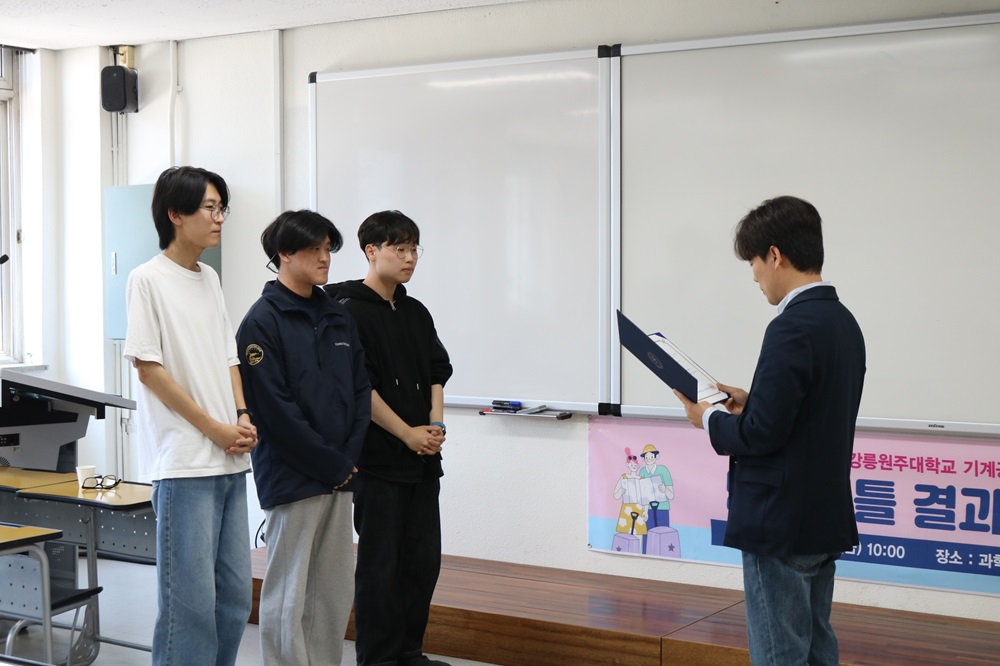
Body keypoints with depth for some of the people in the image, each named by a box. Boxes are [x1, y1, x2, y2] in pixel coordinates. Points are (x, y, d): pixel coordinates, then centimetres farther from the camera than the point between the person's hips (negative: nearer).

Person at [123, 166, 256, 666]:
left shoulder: (210, 279, 15)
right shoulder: (147, 280, -7)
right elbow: (148, 367, -11)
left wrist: (244, 418, 1)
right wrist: (216, 429, -11)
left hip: (231, 461, 8)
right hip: (185, 462, -7)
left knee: (235, 594, 11)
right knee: (191, 599, -6)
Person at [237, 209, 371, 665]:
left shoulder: (338, 318, 13)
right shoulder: (263, 322, -9)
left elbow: (362, 389, 12)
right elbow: (275, 409, -15)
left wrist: (350, 458, -1)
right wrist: (333, 465, -13)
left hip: (339, 477, 7)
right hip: (292, 478, -7)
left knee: (336, 591, 12)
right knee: (288, 596, 0)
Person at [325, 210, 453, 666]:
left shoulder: (417, 313, 15)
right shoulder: (350, 312, -8)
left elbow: (437, 372, 15)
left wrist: (435, 424, -1)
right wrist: (407, 433, -13)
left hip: (423, 459, 7)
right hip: (377, 461, -7)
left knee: (423, 559, 10)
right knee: (379, 563, 0)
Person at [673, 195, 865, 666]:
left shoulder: (793, 328, -20)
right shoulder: (843, 322, 8)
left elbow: (762, 433, -22)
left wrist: (709, 419, -5)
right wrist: (751, 403, 12)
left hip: (781, 527, -9)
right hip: (825, 521, 9)